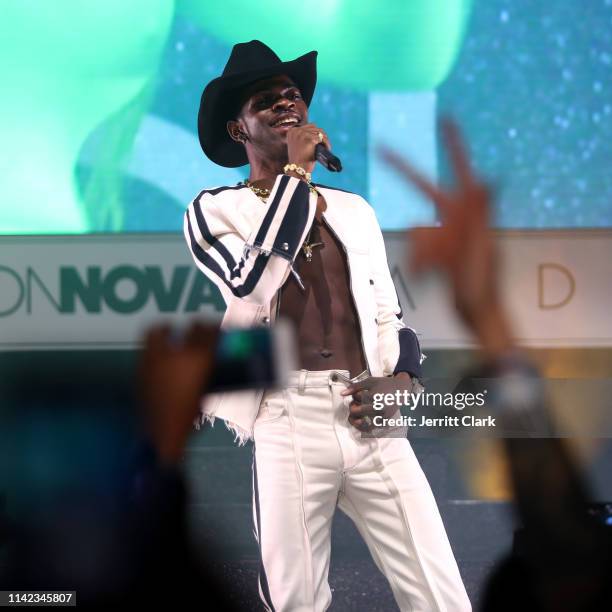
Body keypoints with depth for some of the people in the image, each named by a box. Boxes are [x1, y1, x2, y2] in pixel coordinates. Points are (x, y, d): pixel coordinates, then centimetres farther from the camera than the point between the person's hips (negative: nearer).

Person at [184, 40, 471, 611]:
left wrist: (400, 380, 1)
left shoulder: (354, 210, 21)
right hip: (290, 421, -3)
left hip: (370, 423, 4)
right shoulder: (215, 210, 6)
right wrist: (295, 173, -6)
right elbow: (250, 287, -13)